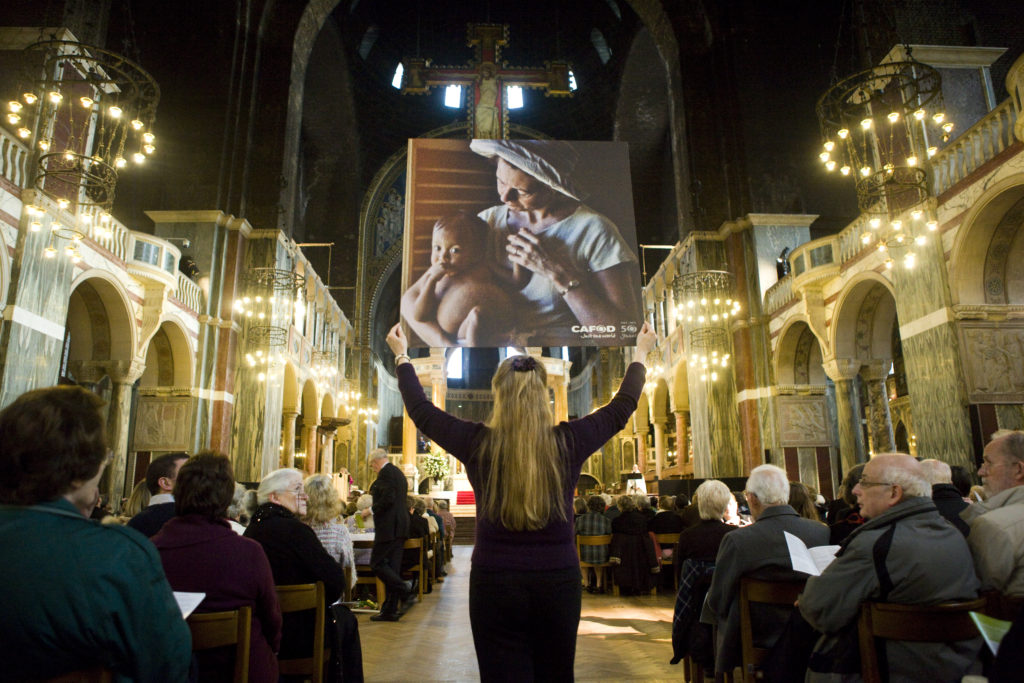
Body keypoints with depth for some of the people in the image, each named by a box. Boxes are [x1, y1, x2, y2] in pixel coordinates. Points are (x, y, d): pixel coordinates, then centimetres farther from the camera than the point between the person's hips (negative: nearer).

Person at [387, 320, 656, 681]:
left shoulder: (477, 444, -9)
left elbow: (420, 410, 6)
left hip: (494, 584, -1)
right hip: (558, 583, 1)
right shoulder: (569, 442, -8)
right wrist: (640, 354, 22)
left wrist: (402, 356, 20)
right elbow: (621, 407, 7)